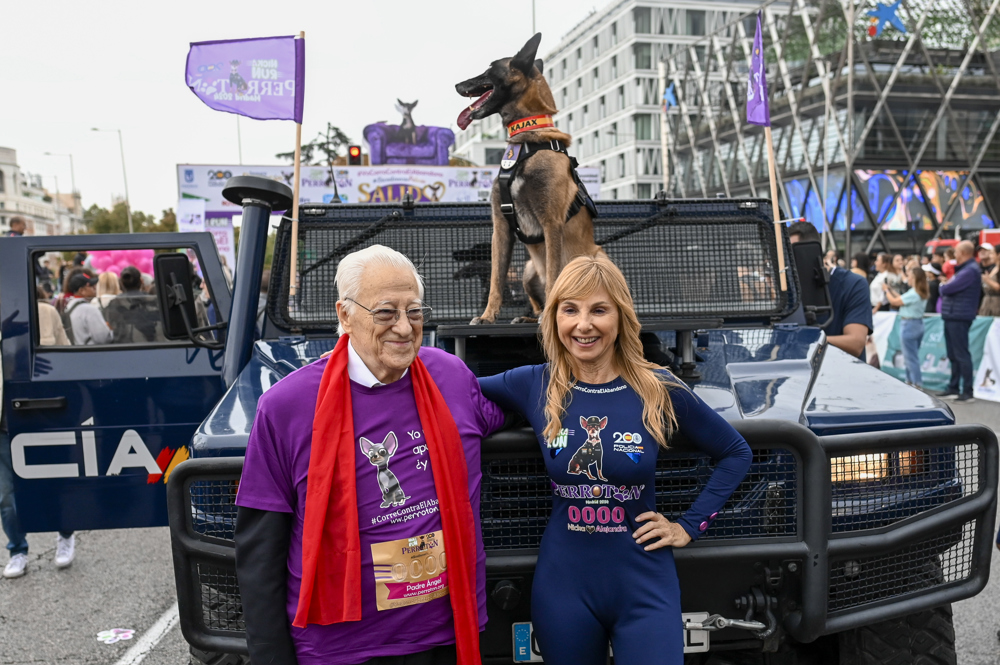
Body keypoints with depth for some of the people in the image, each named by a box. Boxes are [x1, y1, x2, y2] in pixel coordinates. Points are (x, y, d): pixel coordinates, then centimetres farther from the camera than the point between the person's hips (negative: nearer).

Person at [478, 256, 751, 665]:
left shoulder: (660, 390, -7)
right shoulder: (534, 385, -4)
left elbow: (736, 454, 6)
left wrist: (690, 525, 1)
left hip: (645, 586, -1)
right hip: (562, 586, 1)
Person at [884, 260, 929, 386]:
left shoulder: (913, 294, -21)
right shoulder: (923, 293, 7)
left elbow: (894, 302, -13)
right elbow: (902, 299, 13)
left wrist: (887, 290, 3)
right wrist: (892, 290, 17)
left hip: (909, 325, -10)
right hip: (919, 324, 10)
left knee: (911, 358, -3)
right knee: (910, 357, 18)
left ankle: (917, 384, -1)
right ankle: (910, 381, 26)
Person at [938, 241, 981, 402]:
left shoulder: (970, 270, -16)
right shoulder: (965, 269, 19)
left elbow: (947, 289, -19)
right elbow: (946, 288, 18)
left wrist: (942, 287, 1)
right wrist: (946, 286, -2)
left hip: (959, 317, -10)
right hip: (952, 316, 10)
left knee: (961, 355, -7)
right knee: (953, 355, 15)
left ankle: (967, 391, -4)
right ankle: (954, 388, 22)